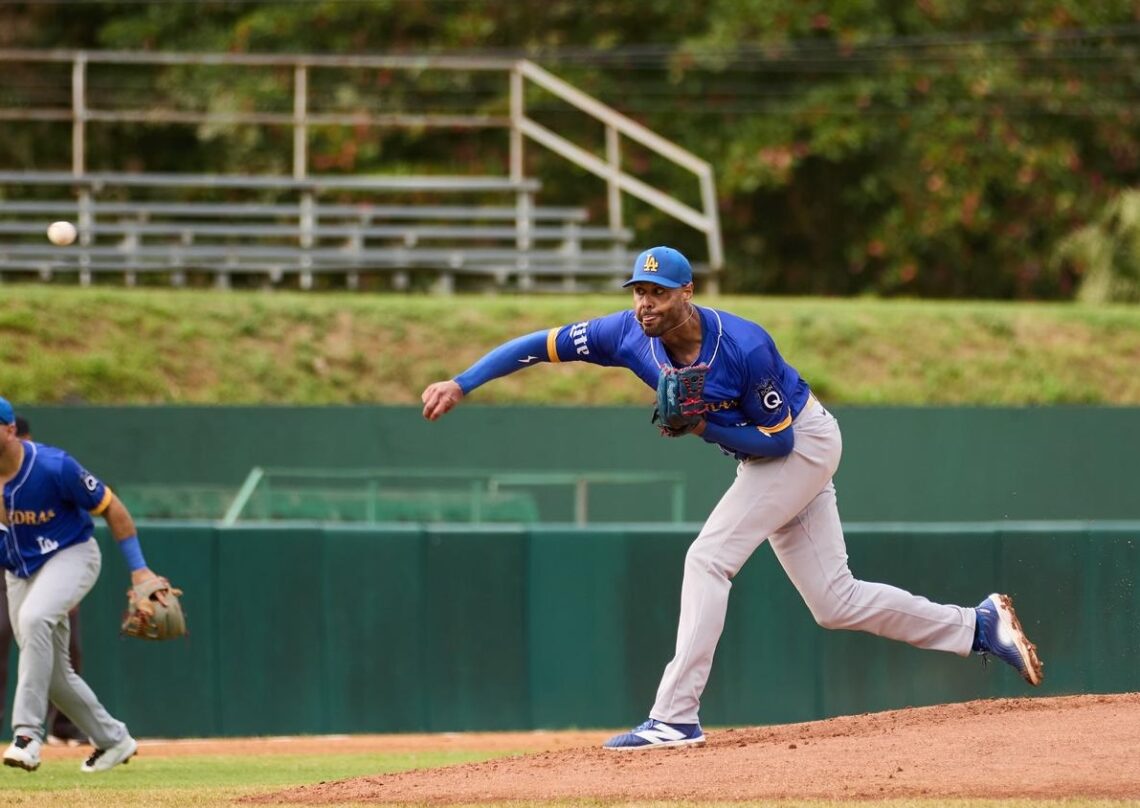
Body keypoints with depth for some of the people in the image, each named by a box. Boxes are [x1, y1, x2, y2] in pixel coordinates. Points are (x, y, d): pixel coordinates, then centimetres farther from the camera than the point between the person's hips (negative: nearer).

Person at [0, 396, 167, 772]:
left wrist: (138, 568, -14)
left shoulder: (54, 467, -24)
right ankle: (113, 740, 28)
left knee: (34, 618, -35)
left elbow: (111, 508, -13)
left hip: (71, 555, -6)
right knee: (54, 674, 8)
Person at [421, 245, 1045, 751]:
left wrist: (704, 428, -34)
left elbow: (778, 440, -23)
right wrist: (461, 384, -21)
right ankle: (980, 626, 16)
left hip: (802, 443, -8)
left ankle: (676, 716, -20)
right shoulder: (631, 334, -15)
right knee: (835, 604, 7)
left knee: (708, 559, -19)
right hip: (770, 454, 8)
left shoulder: (745, 348, -31)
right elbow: (540, 344, -12)